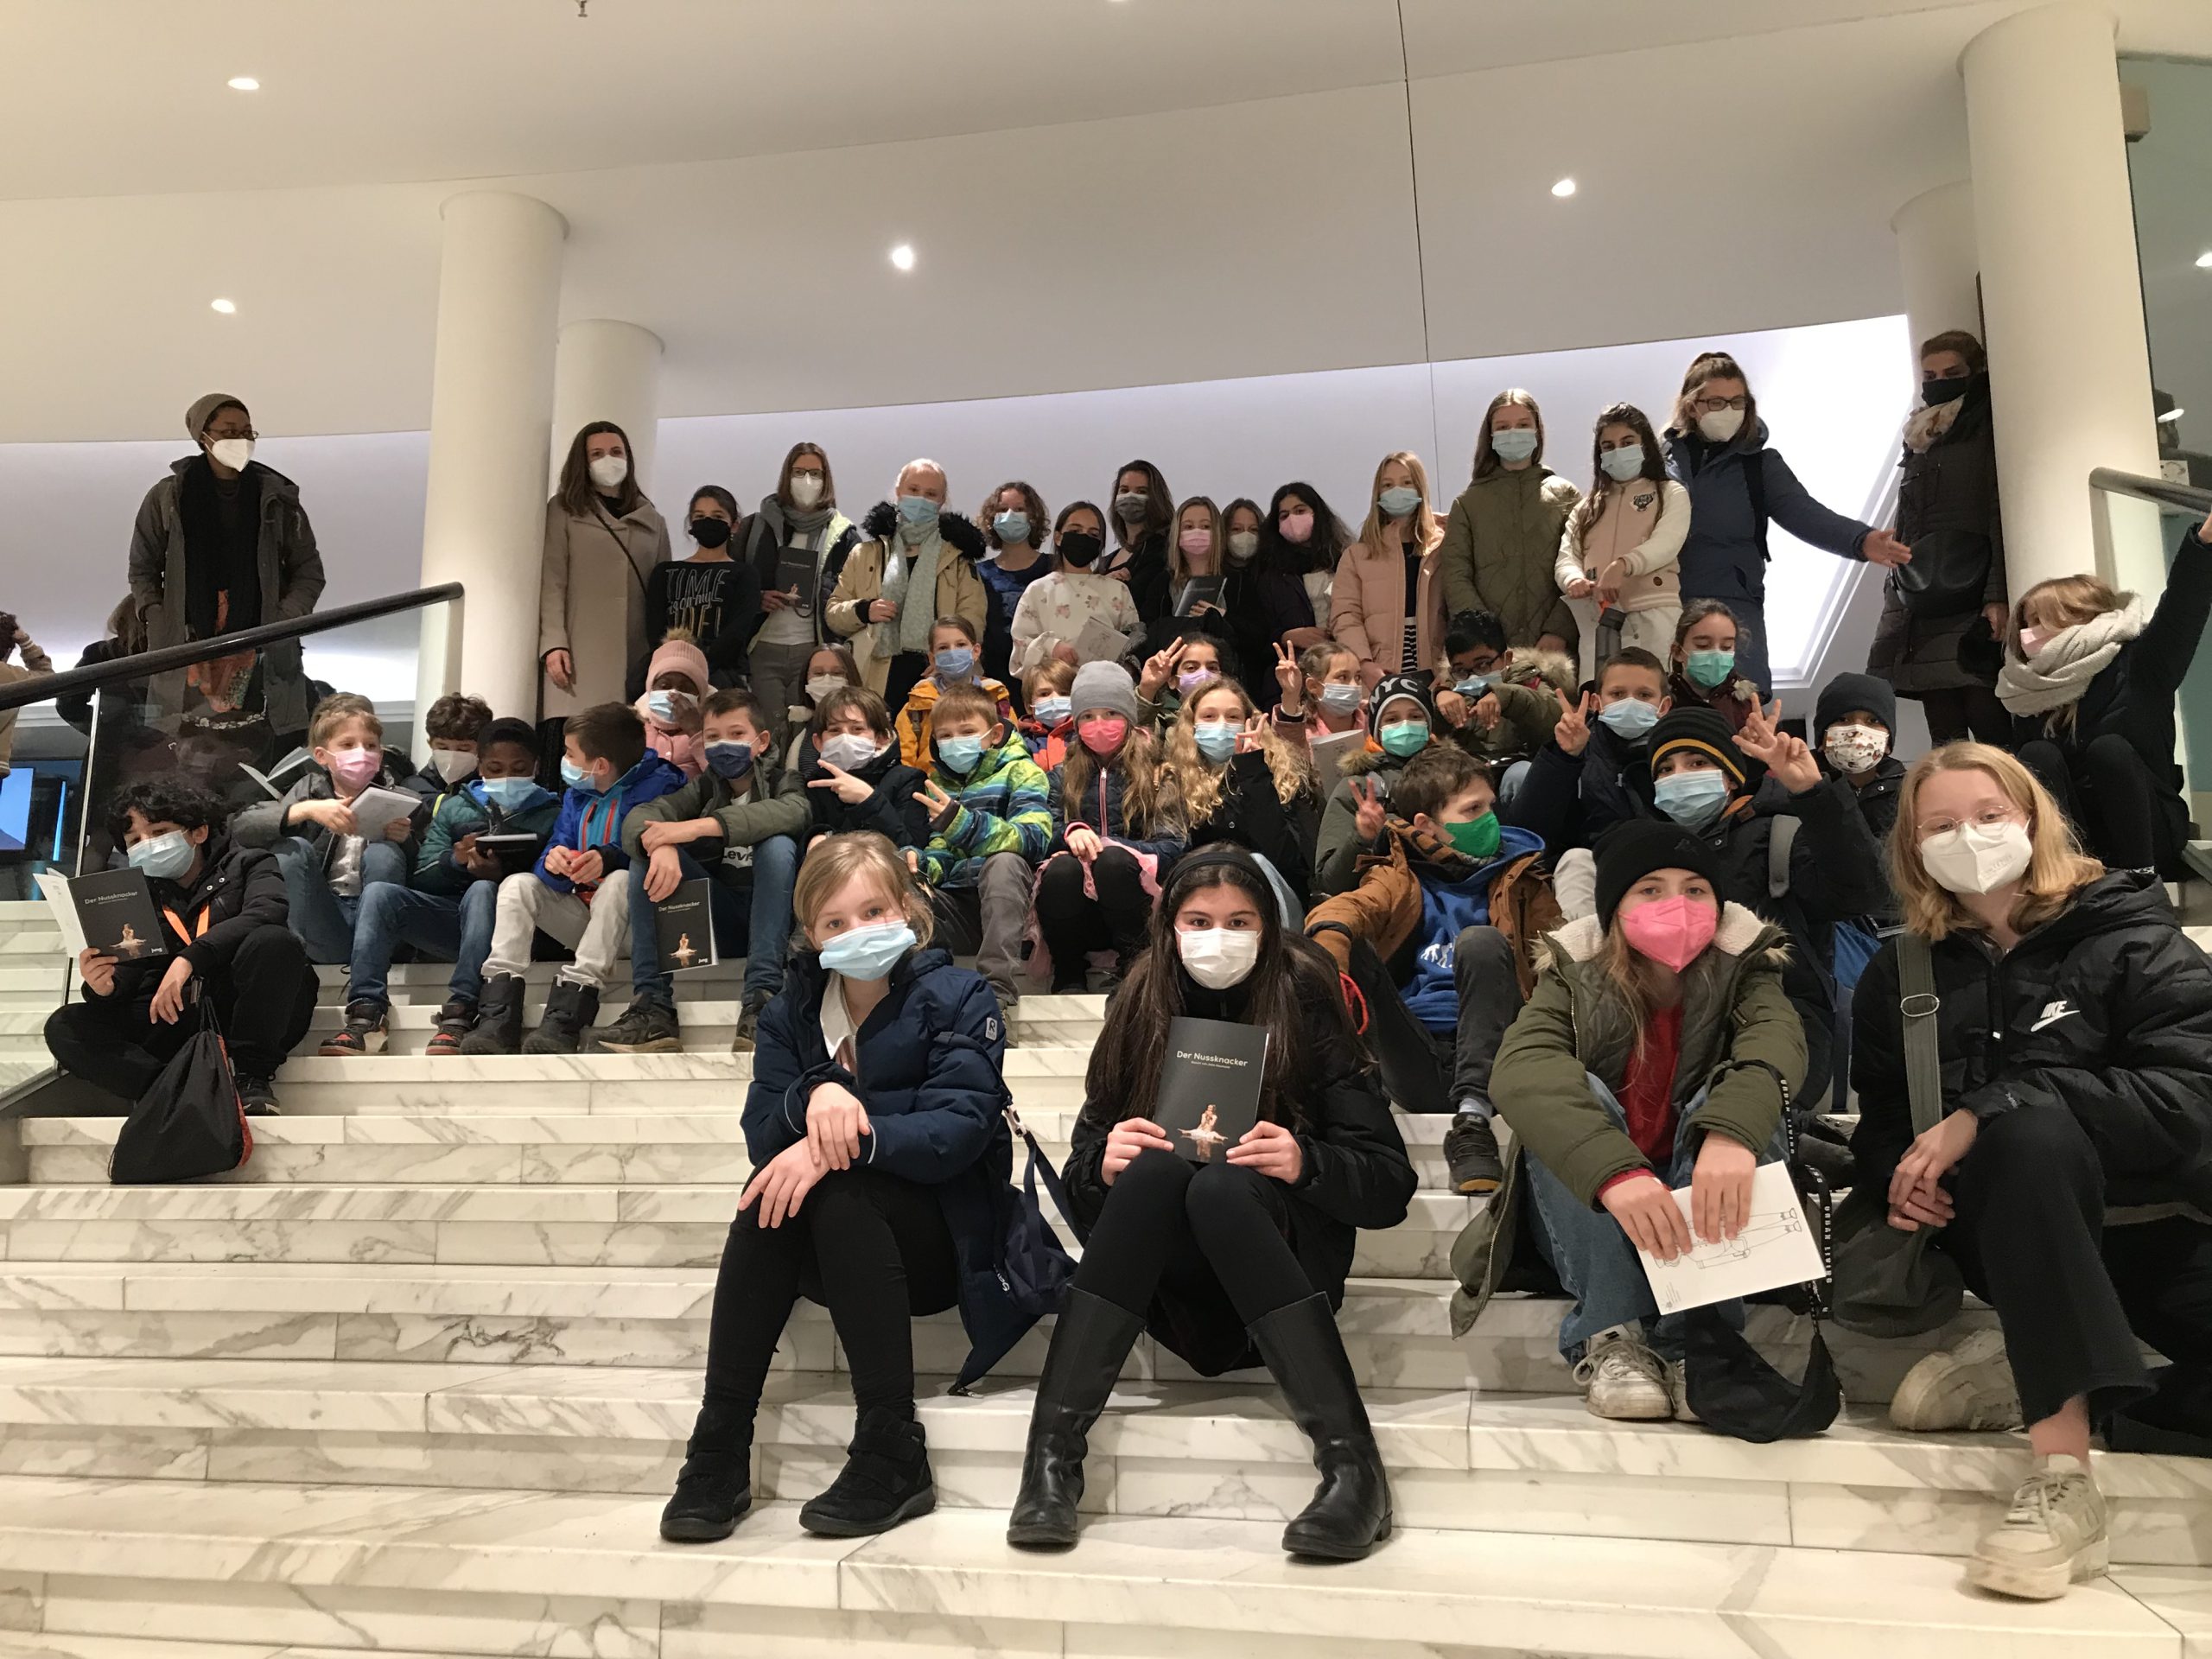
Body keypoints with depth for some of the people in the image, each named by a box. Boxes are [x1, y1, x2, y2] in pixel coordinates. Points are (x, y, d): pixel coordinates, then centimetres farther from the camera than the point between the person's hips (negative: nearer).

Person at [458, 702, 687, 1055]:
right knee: (518, 884, -10)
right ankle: (499, 1014, -25)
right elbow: (555, 865, 4)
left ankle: (566, 1017, -41)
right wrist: (552, 863, -21)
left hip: (628, 922, -7)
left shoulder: (657, 787, -10)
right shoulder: (576, 796, 12)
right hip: (582, 913, 7)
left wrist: (609, 859, -36)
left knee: (618, 881, -35)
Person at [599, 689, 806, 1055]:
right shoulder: (704, 786, 6)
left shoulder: (782, 781, -3)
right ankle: (653, 1007, -25)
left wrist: (699, 826, -40)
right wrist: (659, 846, -39)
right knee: (647, 856, -17)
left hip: (770, 908, -3)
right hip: (716, 908, 3)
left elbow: (793, 811, -30)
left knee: (777, 845, -31)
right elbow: (638, 816, -13)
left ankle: (761, 1000, -36)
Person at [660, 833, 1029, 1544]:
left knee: (835, 1189, -31)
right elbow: (761, 1135, -5)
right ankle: (720, 1451, -26)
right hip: (830, 1254, 4)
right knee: (776, 1185, -27)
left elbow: (958, 1129, -19)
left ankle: (893, 1455, -30)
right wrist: (814, 1096, -27)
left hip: (940, 1237, -3)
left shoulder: (957, 998, -5)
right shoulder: (791, 1010, 8)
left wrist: (854, 1137, -34)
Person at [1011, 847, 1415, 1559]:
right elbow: (1079, 1174, 2)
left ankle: (1351, 1463, -37)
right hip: (1175, 1271, 2)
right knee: (1153, 1167, -29)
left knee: (1220, 1184, -32)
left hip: (1289, 1249, -2)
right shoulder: (1142, 1009, 4)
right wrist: (1103, 1165, -21)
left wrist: (1305, 1163, -27)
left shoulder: (1304, 1007, -2)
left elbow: (1390, 1185, -7)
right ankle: (1053, 1451, -32)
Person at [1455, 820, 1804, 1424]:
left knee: (1727, 1101, -26)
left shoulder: (1741, 968, -6)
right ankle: (1610, 1337, -25)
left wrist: (1731, 1132, -52)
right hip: (1592, 1217, 0)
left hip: (1700, 1215, 1)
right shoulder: (1576, 976, -10)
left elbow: (1777, 1040, -29)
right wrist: (1615, 1171, -48)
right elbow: (1520, 1067, -31)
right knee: (1576, 1097, -27)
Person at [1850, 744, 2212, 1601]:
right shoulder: (1899, 976, 7)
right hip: (2027, 1238, -1)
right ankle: (2063, 1478, -33)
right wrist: (1902, 1177, -15)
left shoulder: (2132, 941, -3)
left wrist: (1988, 1110, -27)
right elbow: (1882, 1125, 9)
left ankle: (2038, 1376, -6)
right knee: (2032, 1129, -33)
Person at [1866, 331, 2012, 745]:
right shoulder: (1919, 443, 22)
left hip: (1973, 599, -6)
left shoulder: (1987, 433, 3)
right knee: (1944, 736, 2)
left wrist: (1998, 597, -17)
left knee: (1987, 719, -13)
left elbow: (2003, 518, -7)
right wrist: (1895, 601, 17)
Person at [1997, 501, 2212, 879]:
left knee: (2108, 749, -26)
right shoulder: (2032, 699, 5)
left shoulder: (2137, 667, -5)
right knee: (2037, 755, -19)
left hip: (2148, 835, -3)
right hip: (2076, 842, 3)